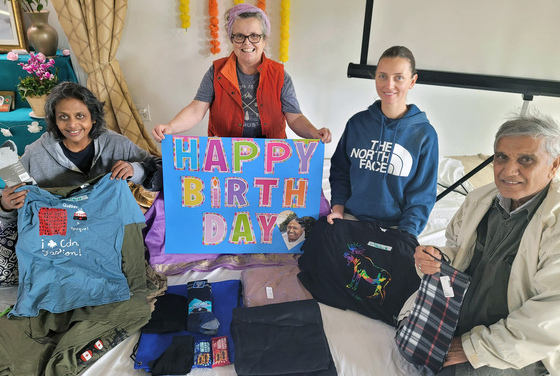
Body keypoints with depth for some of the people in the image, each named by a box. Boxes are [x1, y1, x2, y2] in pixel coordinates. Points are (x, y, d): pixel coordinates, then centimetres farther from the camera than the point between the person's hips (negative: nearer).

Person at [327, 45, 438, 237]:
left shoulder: (424, 134, -5)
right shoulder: (357, 123, 2)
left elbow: (422, 195, -3)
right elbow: (340, 171, 10)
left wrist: (405, 236, -14)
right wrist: (338, 207, -4)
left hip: (395, 227, -1)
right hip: (350, 218, 2)